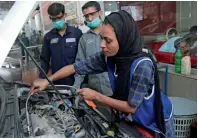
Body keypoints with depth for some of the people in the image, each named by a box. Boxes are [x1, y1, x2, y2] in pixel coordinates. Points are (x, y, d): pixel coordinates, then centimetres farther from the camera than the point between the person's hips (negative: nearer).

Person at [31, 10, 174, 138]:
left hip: (155, 121, -4)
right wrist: (47, 80, -10)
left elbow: (131, 107, -27)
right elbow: (75, 67, -9)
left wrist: (96, 96, -24)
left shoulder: (142, 65, -35)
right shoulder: (108, 57, -18)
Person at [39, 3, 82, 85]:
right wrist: (42, 79, -3)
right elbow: (44, 60, 7)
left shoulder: (77, 33, -4)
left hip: (75, 80, -2)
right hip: (56, 81, 2)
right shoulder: (48, 37, 3)